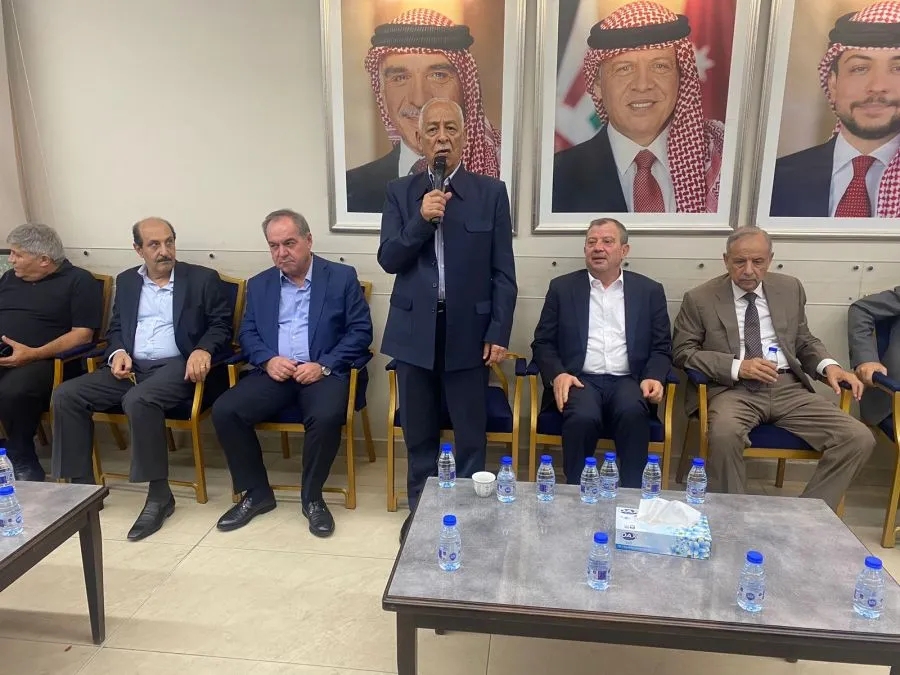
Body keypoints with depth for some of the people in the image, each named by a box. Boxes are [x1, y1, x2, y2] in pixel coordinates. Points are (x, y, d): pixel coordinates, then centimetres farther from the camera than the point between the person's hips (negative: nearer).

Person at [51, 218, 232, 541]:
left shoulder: (203, 278, 3)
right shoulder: (126, 281, 17)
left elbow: (222, 326, -1)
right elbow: (115, 328, 19)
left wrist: (203, 350, -21)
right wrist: (118, 352, -3)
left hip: (176, 366, -5)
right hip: (131, 366, 6)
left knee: (139, 400, -35)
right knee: (66, 395, -13)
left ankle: (159, 496, -24)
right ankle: (82, 486, -4)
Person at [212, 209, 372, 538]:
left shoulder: (342, 277, 3)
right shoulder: (259, 284, 15)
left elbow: (361, 330, -3)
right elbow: (247, 334, 12)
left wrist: (324, 365, -14)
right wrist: (268, 360, -10)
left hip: (324, 371, -3)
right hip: (274, 371, 4)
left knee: (326, 416, -34)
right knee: (224, 410, -20)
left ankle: (312, 497, -7)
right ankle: (256, 493, 1)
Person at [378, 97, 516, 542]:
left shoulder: (491, 192, 1)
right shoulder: (400, 192, 5)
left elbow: (503, 272, 0)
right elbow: (388, 260, -2)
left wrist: (499, 333, -6)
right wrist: (421, 220, -16)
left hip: (468, 332, -1)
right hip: (414, 332, 2)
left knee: (470, 434, 8)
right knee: (419, 433, 13)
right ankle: (420, 509, 31)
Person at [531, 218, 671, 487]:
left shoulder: (650, 290, 12)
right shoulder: (562, 287, 10)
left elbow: (661, 347, 11)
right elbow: (543, 343, 8)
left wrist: (653, 377, -10)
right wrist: (558, 374, -12)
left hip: (627, 381, 1)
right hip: (580, 379, -1)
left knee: (633, 413, -32)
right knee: (583, 417, -33)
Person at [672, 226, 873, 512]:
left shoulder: (790, 289, 13)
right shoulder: (700, 299, 1)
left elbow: (804, 341, 21)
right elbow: (682, 352, -1)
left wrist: (828, 365, -1)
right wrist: (736, 367, -14)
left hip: (789, 388, 4)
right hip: (732, 389, -4)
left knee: (859, 439, -16)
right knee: (724, 434, -37)